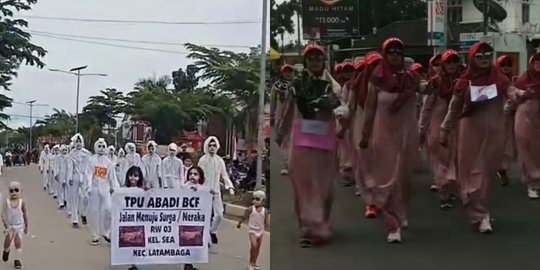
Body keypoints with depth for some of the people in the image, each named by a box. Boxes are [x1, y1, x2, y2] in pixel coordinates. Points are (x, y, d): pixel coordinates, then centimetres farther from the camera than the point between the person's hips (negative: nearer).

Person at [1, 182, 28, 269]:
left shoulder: (22, 202, -9)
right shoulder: (7, 201, -10)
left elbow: (25, 214, 0)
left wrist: (26, 226, 4)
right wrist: (5, 223, -17)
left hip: (19, 226, -1)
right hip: (9, 226, 1)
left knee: (18, 243, -5)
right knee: (7, 241, 9)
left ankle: (17, 260, 3)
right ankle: (6, 250, 43)